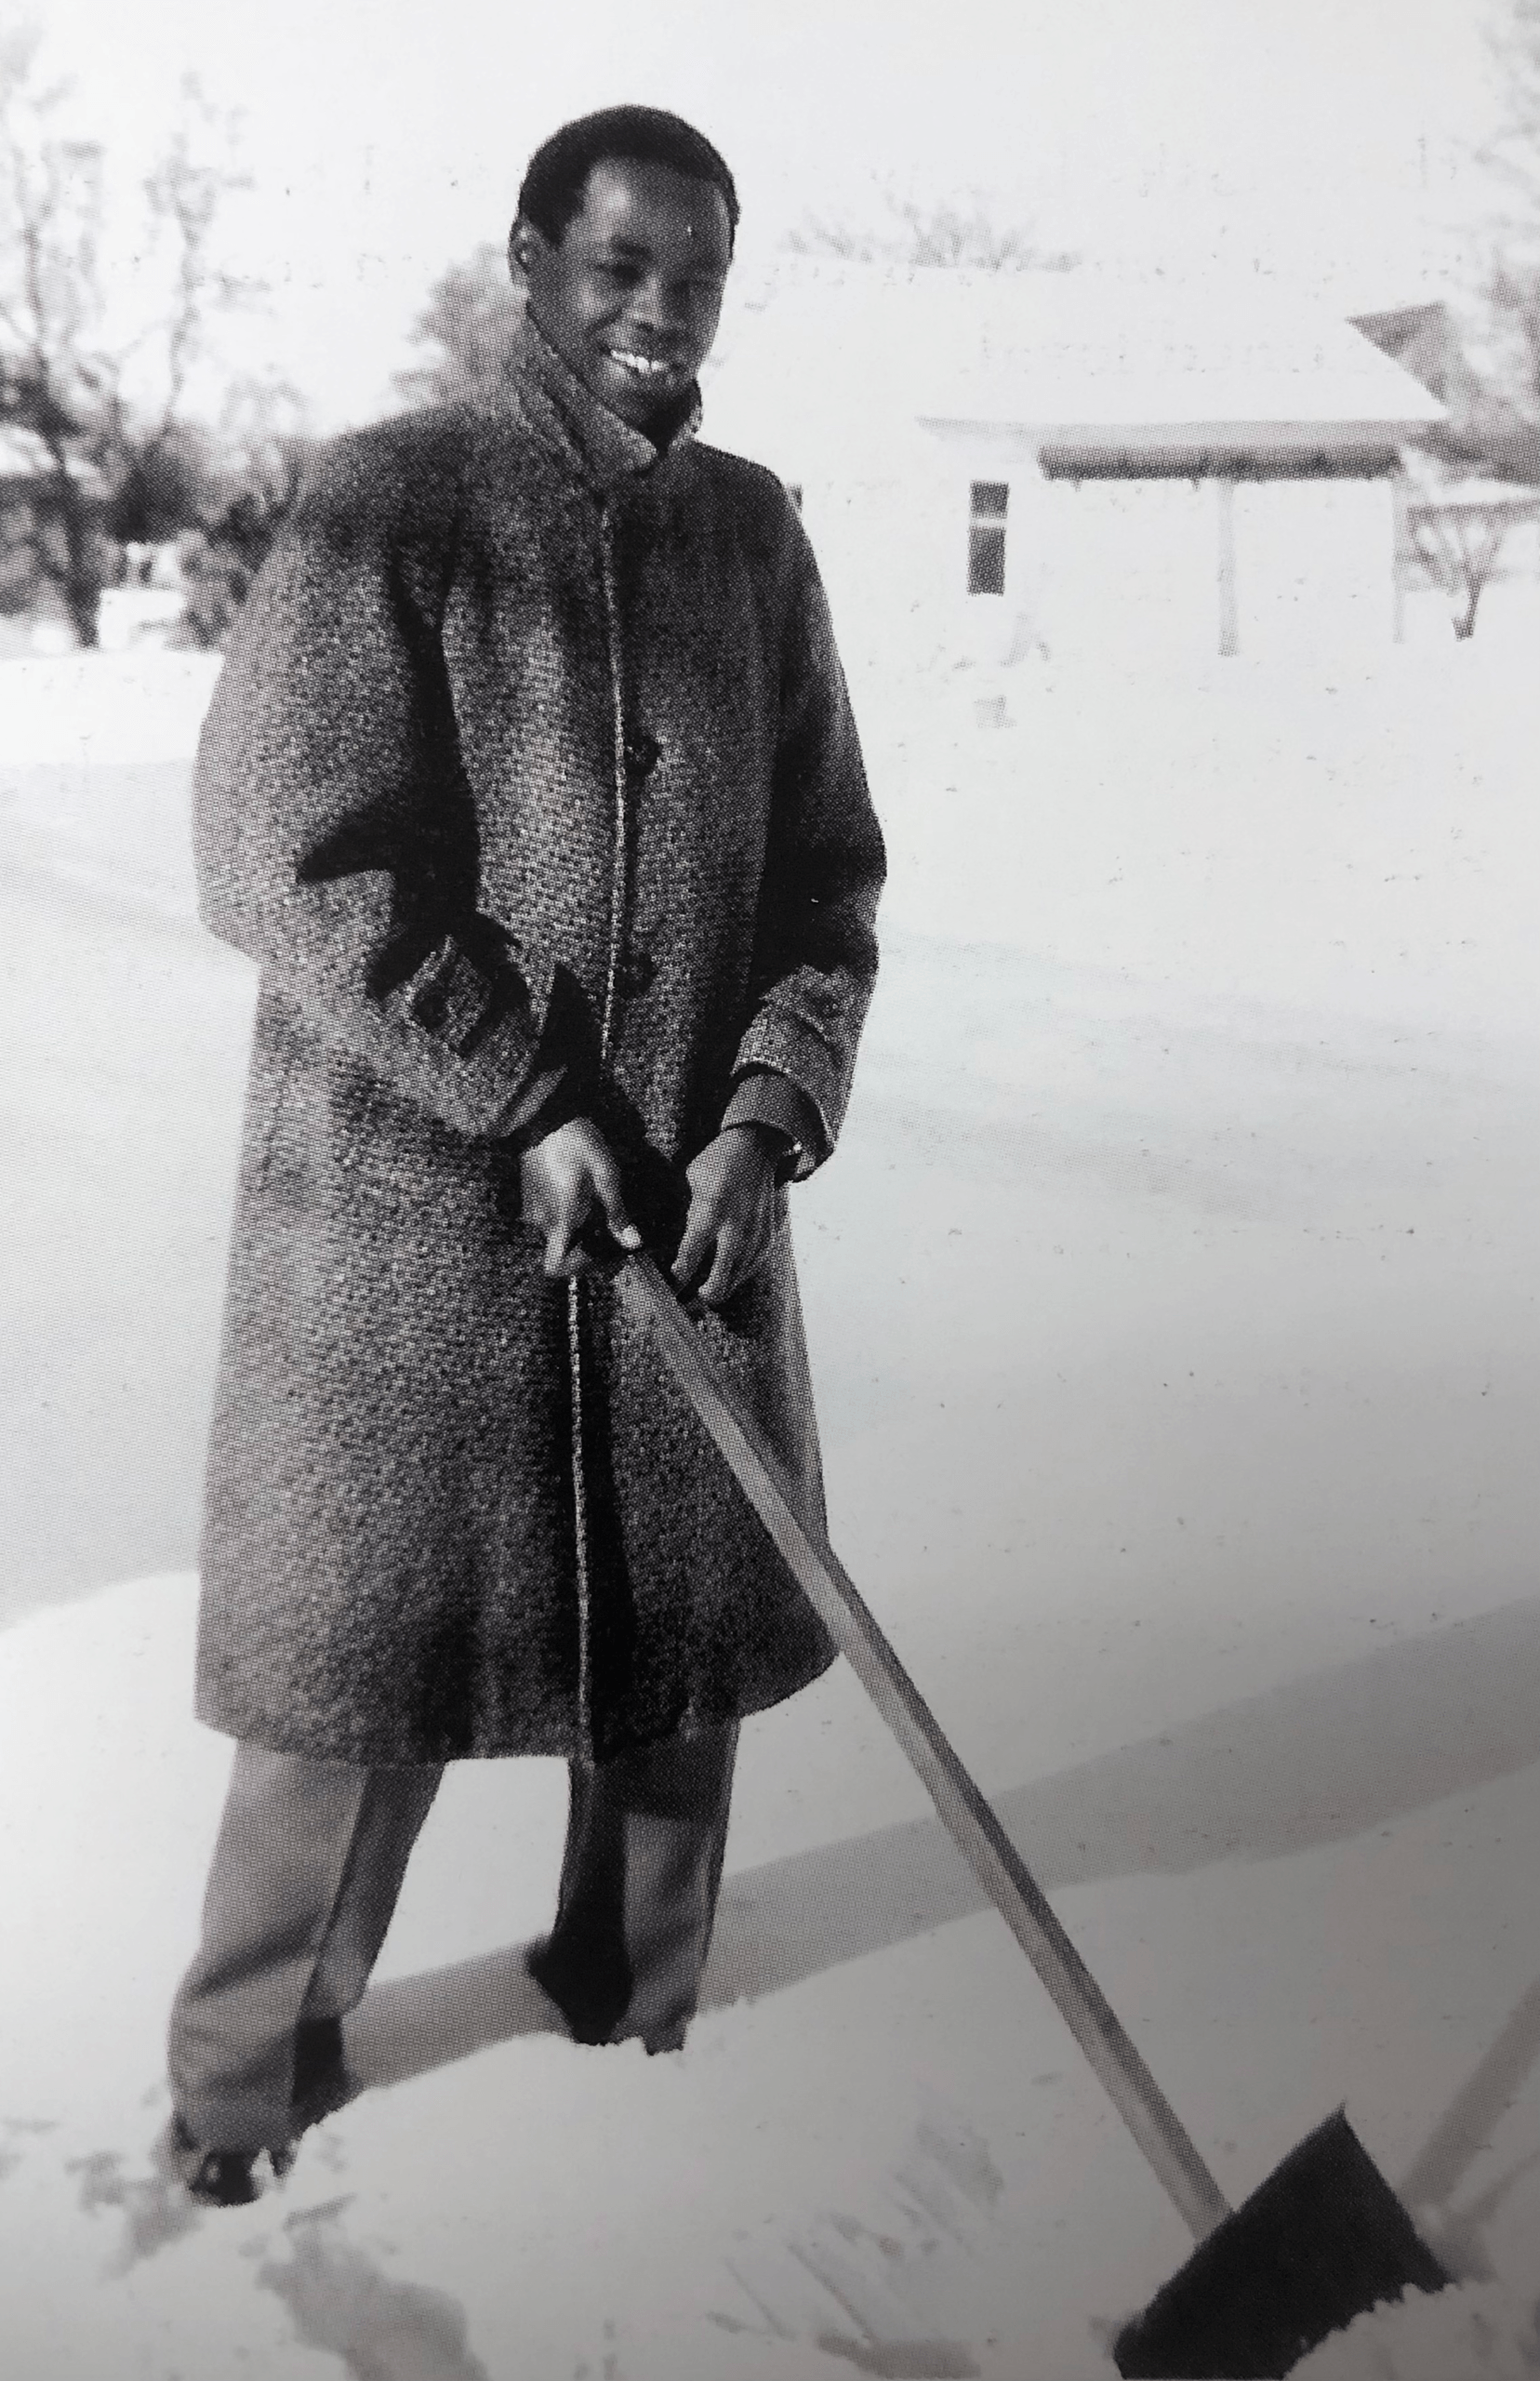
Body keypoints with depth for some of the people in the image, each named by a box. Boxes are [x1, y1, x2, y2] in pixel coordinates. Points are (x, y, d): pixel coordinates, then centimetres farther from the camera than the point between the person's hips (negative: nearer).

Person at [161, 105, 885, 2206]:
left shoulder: (753, 534, 7)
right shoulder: (387, 507, -7)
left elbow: (825, 870, 7)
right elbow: (290, 857, -13)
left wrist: (766, 1120, -8)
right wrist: (527, 1107, -15)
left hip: (686, 1192, 5)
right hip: (412, 1190, -4)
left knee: (684, 1638, 13)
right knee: (365, 1647, 4)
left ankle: (638, 2006, 37)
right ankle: (249, 2072, 26)